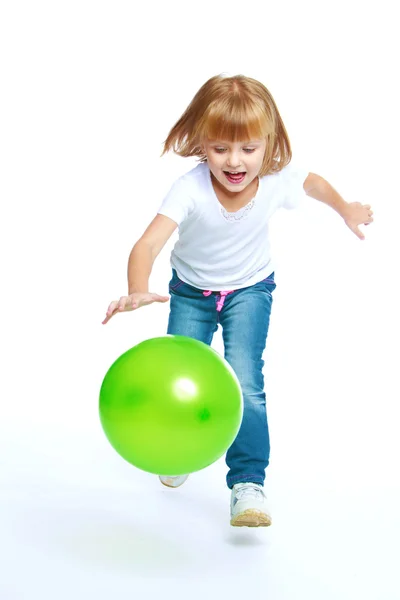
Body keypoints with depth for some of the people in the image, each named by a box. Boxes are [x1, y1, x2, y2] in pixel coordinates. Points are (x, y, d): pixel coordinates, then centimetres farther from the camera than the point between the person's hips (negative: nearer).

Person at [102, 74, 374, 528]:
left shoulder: (277, 180, -26)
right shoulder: (190, 189, -34)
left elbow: (314, 182, 0)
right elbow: (148, 244, -47)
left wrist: (345, 209, 15)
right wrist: (137, 292, -66)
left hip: (250, 289, 0)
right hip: (192, 290, 0)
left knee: (245, 383, -18)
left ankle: (248, 484, -9)